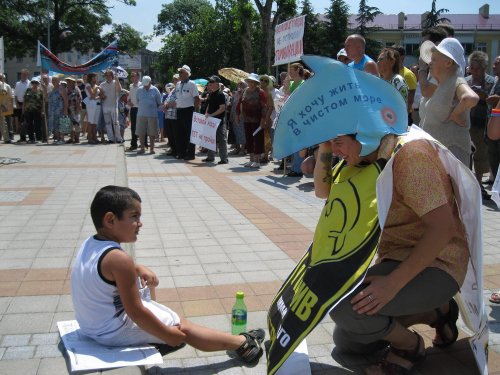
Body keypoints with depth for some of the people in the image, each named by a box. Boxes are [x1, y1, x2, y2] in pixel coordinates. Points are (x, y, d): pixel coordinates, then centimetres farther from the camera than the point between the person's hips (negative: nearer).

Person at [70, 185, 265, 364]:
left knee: (145, 283, 26)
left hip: (92, 323, 9)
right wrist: (168, 335, -14)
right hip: (114, 332, -9)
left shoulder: (89, 244, -3)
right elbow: (136, 312, -26)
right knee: (183, 327, 3)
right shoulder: (119, 258, -30)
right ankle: (242, 343, 15)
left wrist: (138, 268, 4)